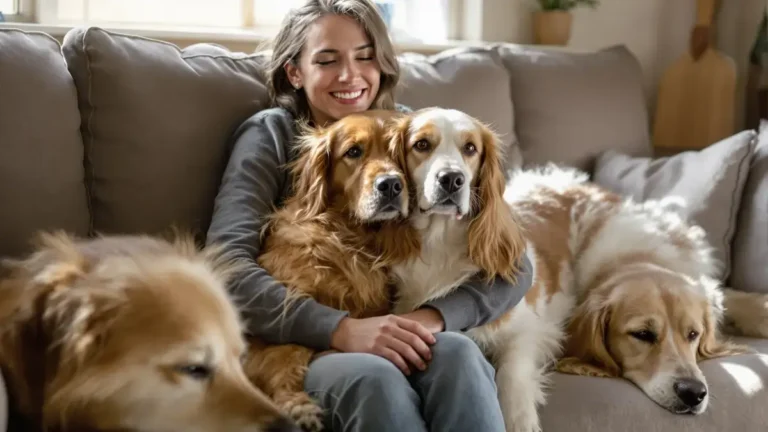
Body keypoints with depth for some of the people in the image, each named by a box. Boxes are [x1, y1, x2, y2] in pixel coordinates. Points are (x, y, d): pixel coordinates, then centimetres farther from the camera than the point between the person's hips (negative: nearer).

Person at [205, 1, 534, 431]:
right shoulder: (272, 135, 3)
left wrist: (434, 316, -19)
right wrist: (341, 329, -27)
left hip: (404, 341, 3)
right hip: (310, 348, -2)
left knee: (455, 351, -31)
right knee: (373, 376, -35)